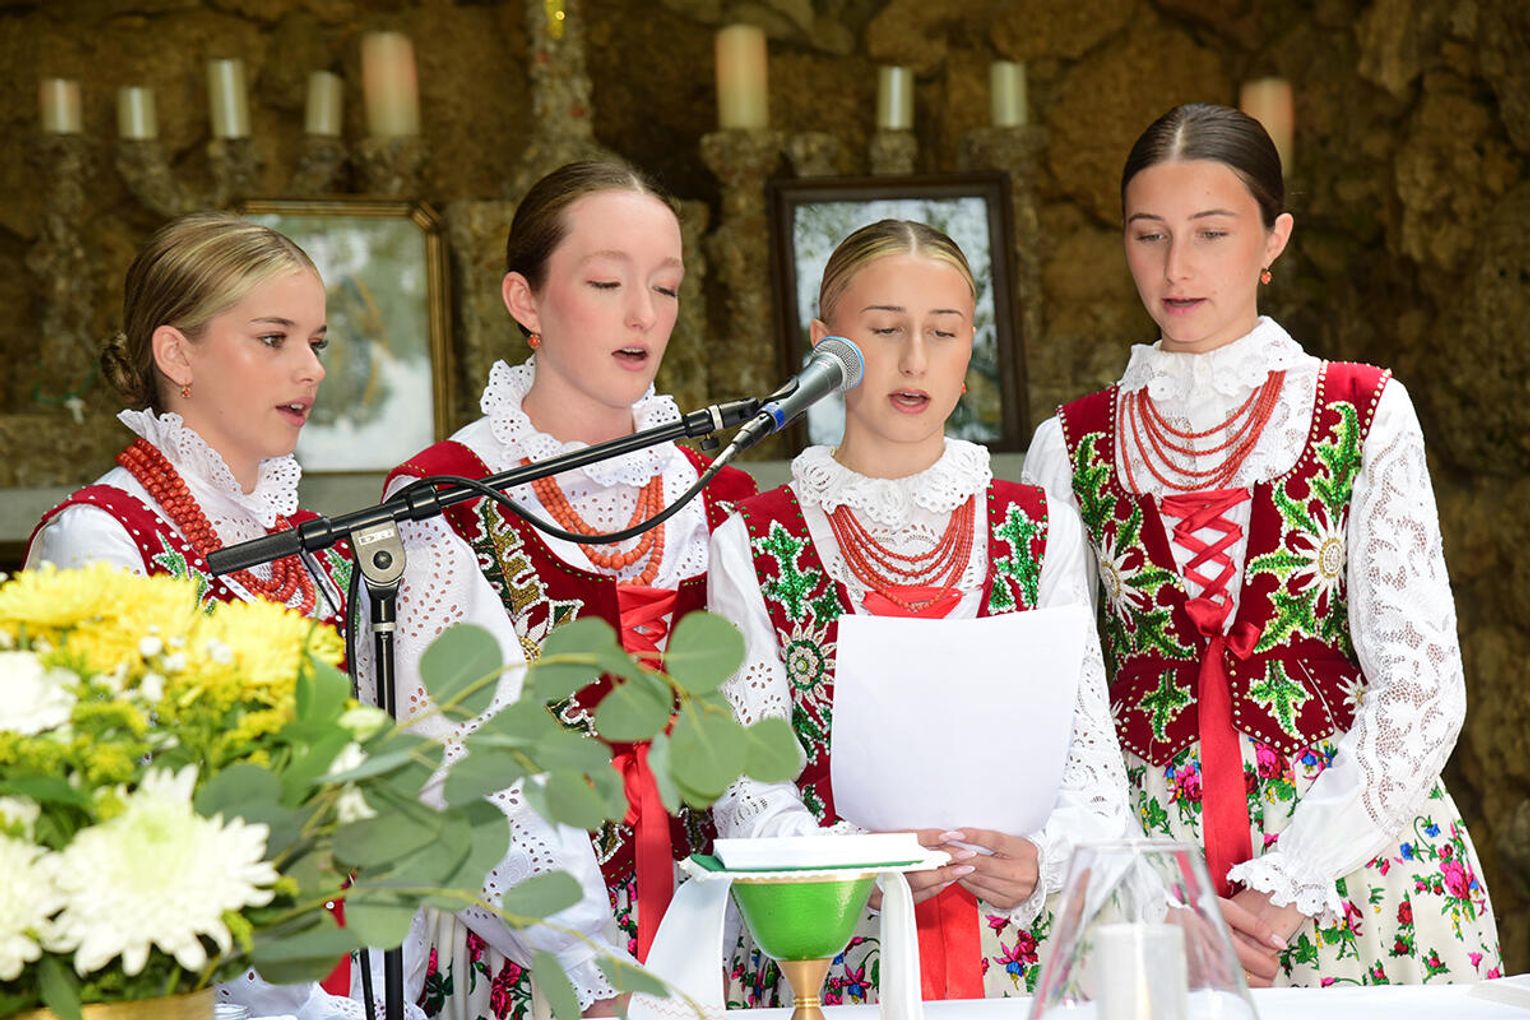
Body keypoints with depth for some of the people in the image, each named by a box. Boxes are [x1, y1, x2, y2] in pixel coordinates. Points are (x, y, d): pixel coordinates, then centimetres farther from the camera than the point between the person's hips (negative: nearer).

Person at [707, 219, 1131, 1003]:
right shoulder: (754, 547, 5)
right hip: (826, 954, -1)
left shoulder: (1039, 531, 11)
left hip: (1016, 948, 1)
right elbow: (747, 787, 1)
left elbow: (1088, 757, 8)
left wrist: (1041, 857, -13)